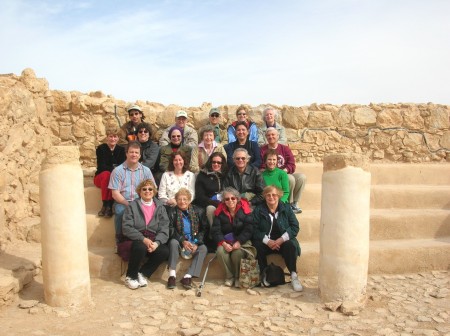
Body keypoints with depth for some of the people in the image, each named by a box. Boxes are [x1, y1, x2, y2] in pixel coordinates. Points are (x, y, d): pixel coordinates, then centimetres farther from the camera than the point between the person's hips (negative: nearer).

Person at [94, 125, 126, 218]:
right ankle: (105, 204, -32)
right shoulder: (101, 148, -3)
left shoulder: (121, 150, 5)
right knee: (106, 174, -36)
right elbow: (101, 166, -13)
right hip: (101, 177, -1)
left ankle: (109, 205, -32)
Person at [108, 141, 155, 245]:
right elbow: (115, 194, -4)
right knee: (120, 211, -34)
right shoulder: (118, 170, 3)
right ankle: (121, 240, -12)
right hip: (123, 203, -1)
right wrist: (129, 204, -18)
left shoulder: (146, 170, 10)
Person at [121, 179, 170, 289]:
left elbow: (164, 229, 1)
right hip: (137, 240, -2)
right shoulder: (132, 206, 3)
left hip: (154, 241, 3)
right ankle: (130, 276, -10)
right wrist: (143, 239, -21)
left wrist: (156, 242, -19)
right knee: (140, 247, -36)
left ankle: (142, 274, -7)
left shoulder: (160, 207, 11)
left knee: (164, 251, -27)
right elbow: (127, 228, -8)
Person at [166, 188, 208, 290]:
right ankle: (172, 275, -31)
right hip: (179, 241, -1)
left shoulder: (198, 211, 6)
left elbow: (203, 230, 3)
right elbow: (171, 230, -5)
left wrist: (196, 243, -14)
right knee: (173, 242, -32)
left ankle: (188, 276, -34)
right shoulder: (172, 211, 4)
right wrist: (183, 241, -21)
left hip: (194, 243, 1)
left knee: (203, 248, -28)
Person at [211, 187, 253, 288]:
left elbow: (248, 229, -12)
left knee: (237, 253, -32)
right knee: (220, 251, -28)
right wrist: (223, 243, -21)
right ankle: (229, 275, -6)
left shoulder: (245, 210, -7)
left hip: (242, 240, -2)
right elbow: (215, 230, -5)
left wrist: (239, 242, -24)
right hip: (226, 240, 2)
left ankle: (238, 276, -6)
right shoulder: (220, 211, -1)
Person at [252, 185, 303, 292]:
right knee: (257, 246, -30)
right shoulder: (258, 210, 3)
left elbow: (295, 227, -3)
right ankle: (264, 274, -13)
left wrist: (281, 240, -17)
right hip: (265, 242, 0)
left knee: (291, 245, -30)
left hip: (283, 241, 0)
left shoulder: (286, 208, 5)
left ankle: (293, 275, -18)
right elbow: (254, 230, -6)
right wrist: (267, 241, -21)